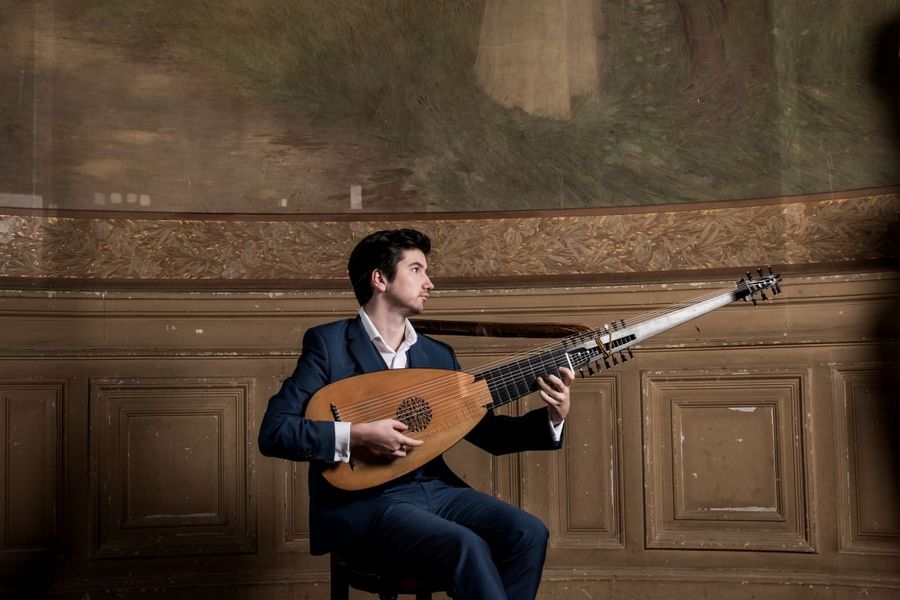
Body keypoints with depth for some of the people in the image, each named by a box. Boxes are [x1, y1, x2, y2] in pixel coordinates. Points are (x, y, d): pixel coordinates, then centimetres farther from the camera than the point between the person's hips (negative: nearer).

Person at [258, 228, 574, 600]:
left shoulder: (437, 355, 11)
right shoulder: (329, 343, -5)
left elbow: (488, 434, 14)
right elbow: (273, 432, -11)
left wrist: (551, 419, -3)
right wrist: (355, 436, -22)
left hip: (434, 489, 6)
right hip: (363, 503, -6)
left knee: (528, 533, -16)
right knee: (467, 547, -30)